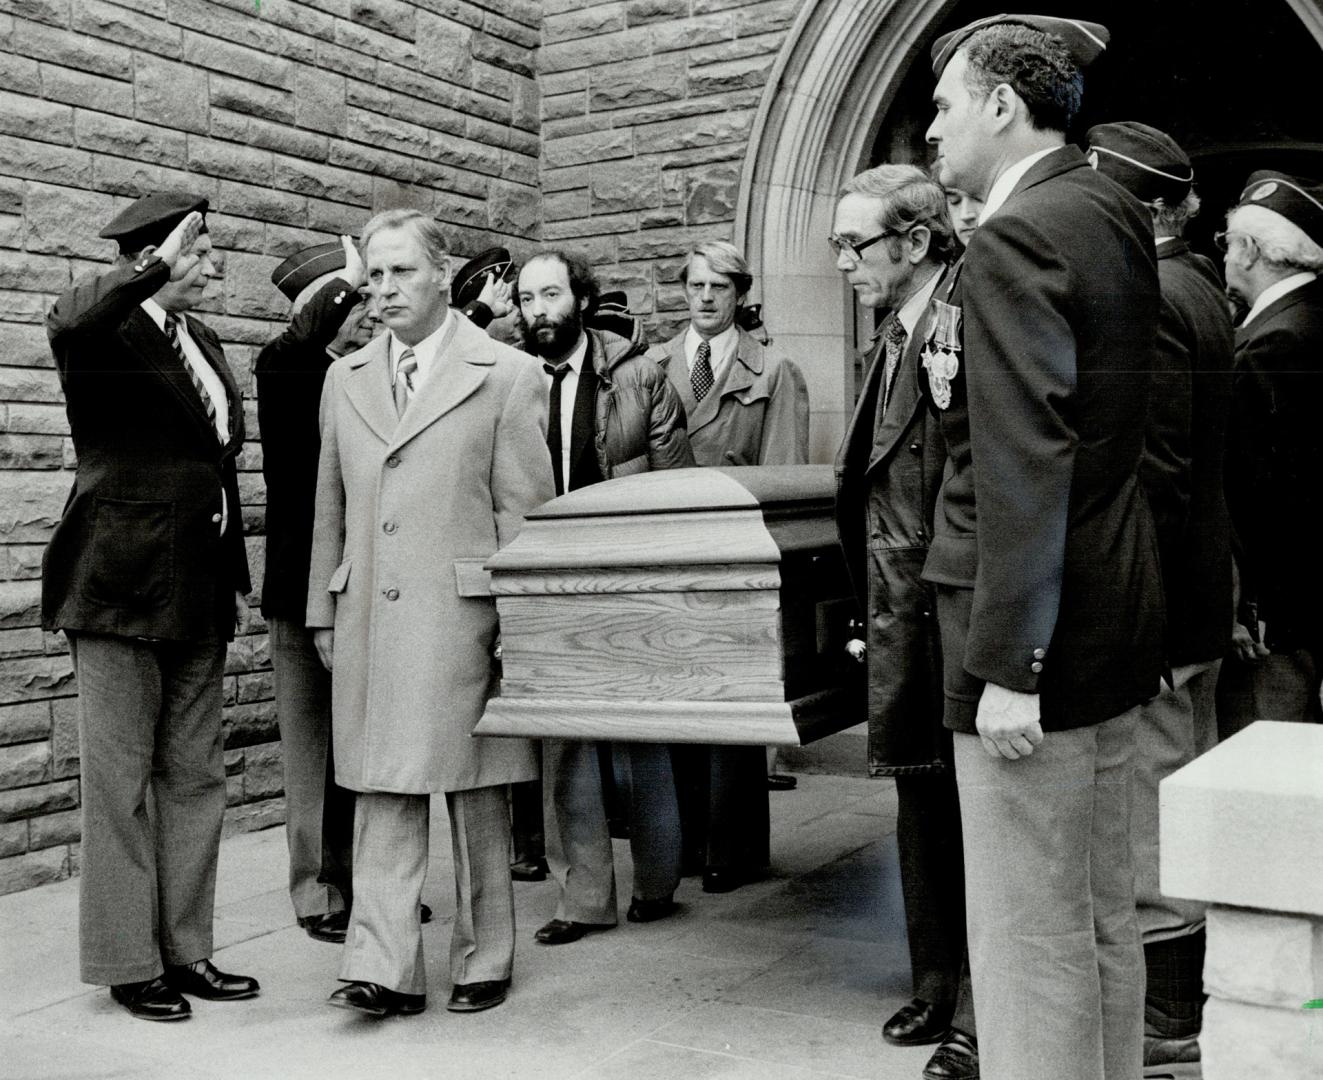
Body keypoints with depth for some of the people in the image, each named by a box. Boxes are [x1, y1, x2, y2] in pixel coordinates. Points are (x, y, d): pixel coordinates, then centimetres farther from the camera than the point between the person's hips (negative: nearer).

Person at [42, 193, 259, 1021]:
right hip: (123, 585, -8)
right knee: (123, 778, 1)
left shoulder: (204, 342, 15)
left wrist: (238, 578, 15)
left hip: (200, 589, 8)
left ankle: (186, 949, 20)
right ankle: (128, 962, 12)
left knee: (195, 774, 11)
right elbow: (68, 322, -35)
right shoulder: (108, 334, -7)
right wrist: (158, 270, -30)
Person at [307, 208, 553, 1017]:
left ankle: (485, 962, 19)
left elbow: (524, 509, -2)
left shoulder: (505, 376, -1)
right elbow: (331, 509, 16)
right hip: (370, 619, 4)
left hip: (464, 618, -4)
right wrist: (324, 612, 13)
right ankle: (385, 969, 6)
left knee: (478, 798, 6)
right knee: (382, 792, 3)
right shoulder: (345, 379, 13)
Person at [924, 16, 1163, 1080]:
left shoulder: (1012, 244, -16)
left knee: (1030, 940, 0)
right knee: (1101, 917, 19)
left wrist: (1007, 668, -21)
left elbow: (1026, 468, -22)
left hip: (1036, 642, -9)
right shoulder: (1115, 213, 11)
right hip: (1113, 622, 10)